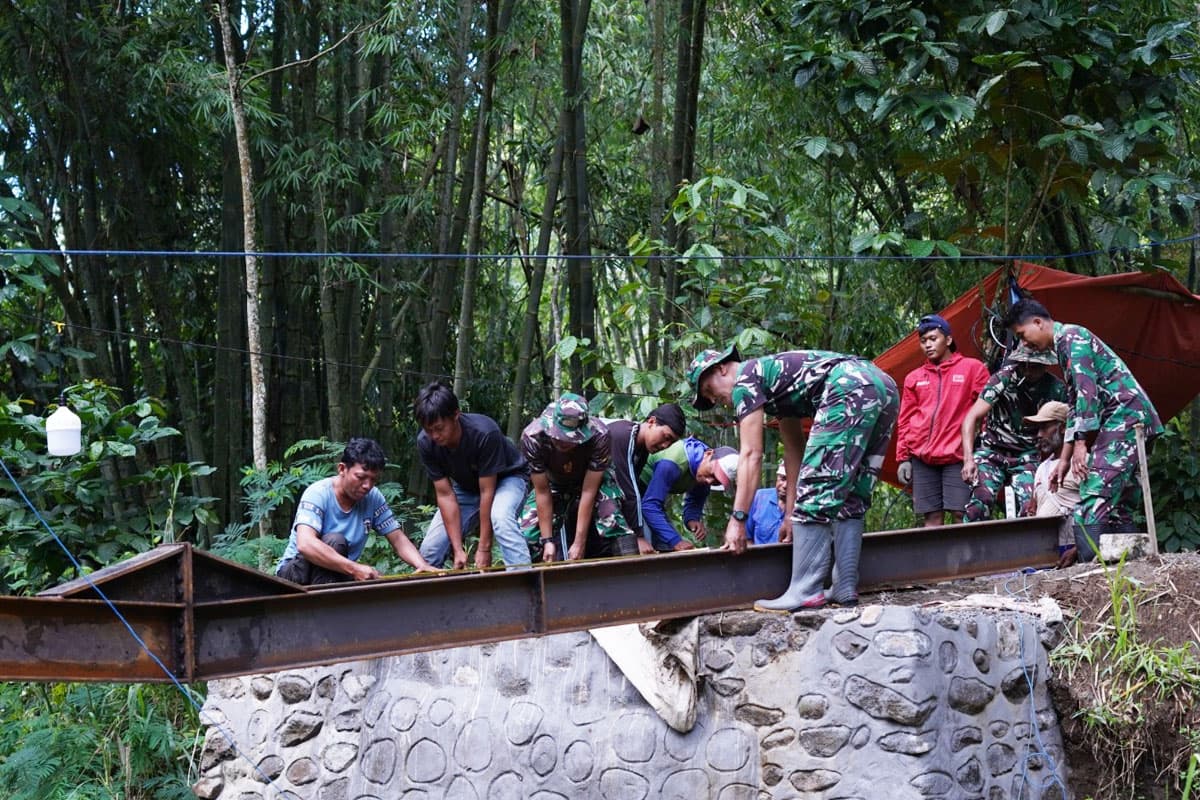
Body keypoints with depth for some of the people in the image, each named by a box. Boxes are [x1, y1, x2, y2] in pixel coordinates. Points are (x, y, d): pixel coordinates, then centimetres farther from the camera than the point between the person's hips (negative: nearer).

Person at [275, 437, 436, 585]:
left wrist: (422, 565, -24)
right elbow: (305, 544, -36)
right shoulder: (318, 494, -21)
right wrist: (354, 569, -45)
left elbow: (398, 539, -2)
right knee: (335, 541, -32)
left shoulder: (373, 498, -4)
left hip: (340, 575, 5)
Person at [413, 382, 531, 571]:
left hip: (507, 478, -5)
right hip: (466, 486, 5)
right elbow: (445, 495, -18)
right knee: (430, 550, -9)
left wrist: (484, 549, -29)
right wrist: (458, 549, -23)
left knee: (500, 517, -38)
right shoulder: (425, 443, -22)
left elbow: (487, 491, -31)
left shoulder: (484, 433, -36)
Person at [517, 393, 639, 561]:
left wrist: (579, 543, -31)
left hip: (592, 481, -1)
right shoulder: (532, 437, -35)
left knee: (609, 516, -29)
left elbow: (588, 491, -31)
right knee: (529, 527, -17)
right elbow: (542, 492, -26)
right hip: (554, 484, 2)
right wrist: (547, 540, -27)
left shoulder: (599, 436, -37)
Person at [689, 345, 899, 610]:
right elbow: (794, 450, 33)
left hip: (850, 389, -10)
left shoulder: (745, 380, 7)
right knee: (849, 496, 15)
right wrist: (791, 514, 33)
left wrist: (738, 519, -1)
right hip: (882, 385, 10)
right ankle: (845, 587, 13)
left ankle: (805, 591, -5)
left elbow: (750, 455, -1)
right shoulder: (774, 377, 32)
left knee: (816, 493, -5)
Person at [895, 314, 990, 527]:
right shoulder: (914, 378, 17)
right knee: (932, 518, 0)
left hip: (958, 456, -3)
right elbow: (905, 421, 18)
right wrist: (903, 458, 10)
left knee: (961, 515, -10)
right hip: (922, 459, 3)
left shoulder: (973, 368, 8)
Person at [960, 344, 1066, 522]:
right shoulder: (1004, 379, -13)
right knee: (980, 503, -24)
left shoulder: (1056, 389, -6)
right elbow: (972, 418, -16)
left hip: (1026, 458, 2)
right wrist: (968, 459, -27)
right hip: (992, 452, -2)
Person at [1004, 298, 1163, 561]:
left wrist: (1081, 443, -16)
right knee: (1119, 505, 8)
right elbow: (1075, 407, 28)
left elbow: (1087, 391, -15)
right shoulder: (1063, 347, 25)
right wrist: (1065, 459, 25)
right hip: (1132, 421, 10)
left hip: (1123, 417, -10)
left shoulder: (1071, 336, -5)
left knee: (1093, 502, -18)